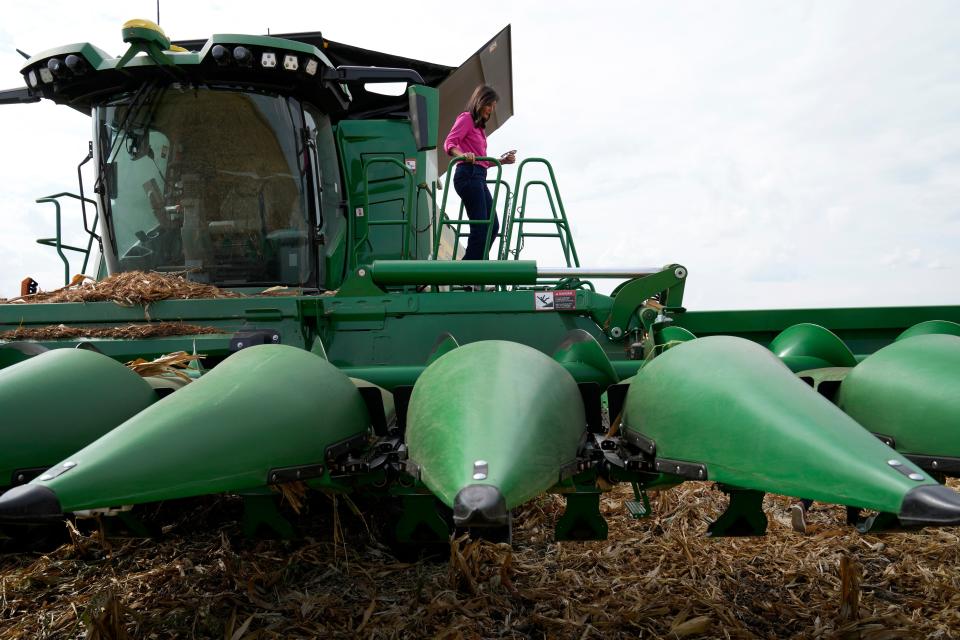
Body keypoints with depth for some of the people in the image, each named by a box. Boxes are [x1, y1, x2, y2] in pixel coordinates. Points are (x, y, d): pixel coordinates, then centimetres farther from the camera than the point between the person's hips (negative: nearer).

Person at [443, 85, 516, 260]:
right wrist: (462, 155, -34)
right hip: (468, 175, -10)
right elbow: (449, 143, -14)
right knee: (481, 227, -13)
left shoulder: (480, 126, 26)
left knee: (493, 226, 8)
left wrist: (502, 161, 14)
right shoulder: (466, 118, 0)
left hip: (479, 177, 10)